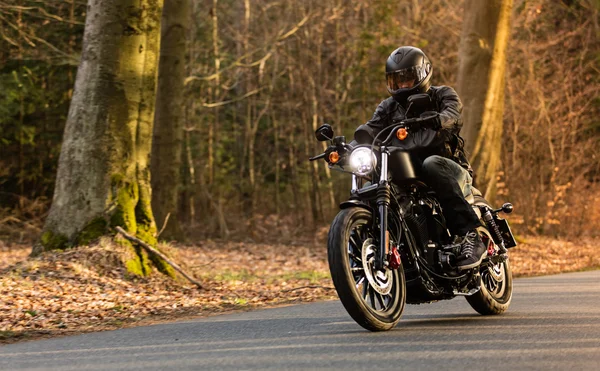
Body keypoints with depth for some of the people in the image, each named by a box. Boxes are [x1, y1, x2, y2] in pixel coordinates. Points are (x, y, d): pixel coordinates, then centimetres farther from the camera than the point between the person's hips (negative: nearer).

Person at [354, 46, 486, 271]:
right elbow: (373, 128, -2)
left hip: (450, 170, -4)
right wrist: (355, 143, -26)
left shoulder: (442, 95, 9)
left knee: (432, 165, -38)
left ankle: (471, 235, -42)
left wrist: (435, 120, -40)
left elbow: (453, 115, -15)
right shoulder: (389, 107, 19)